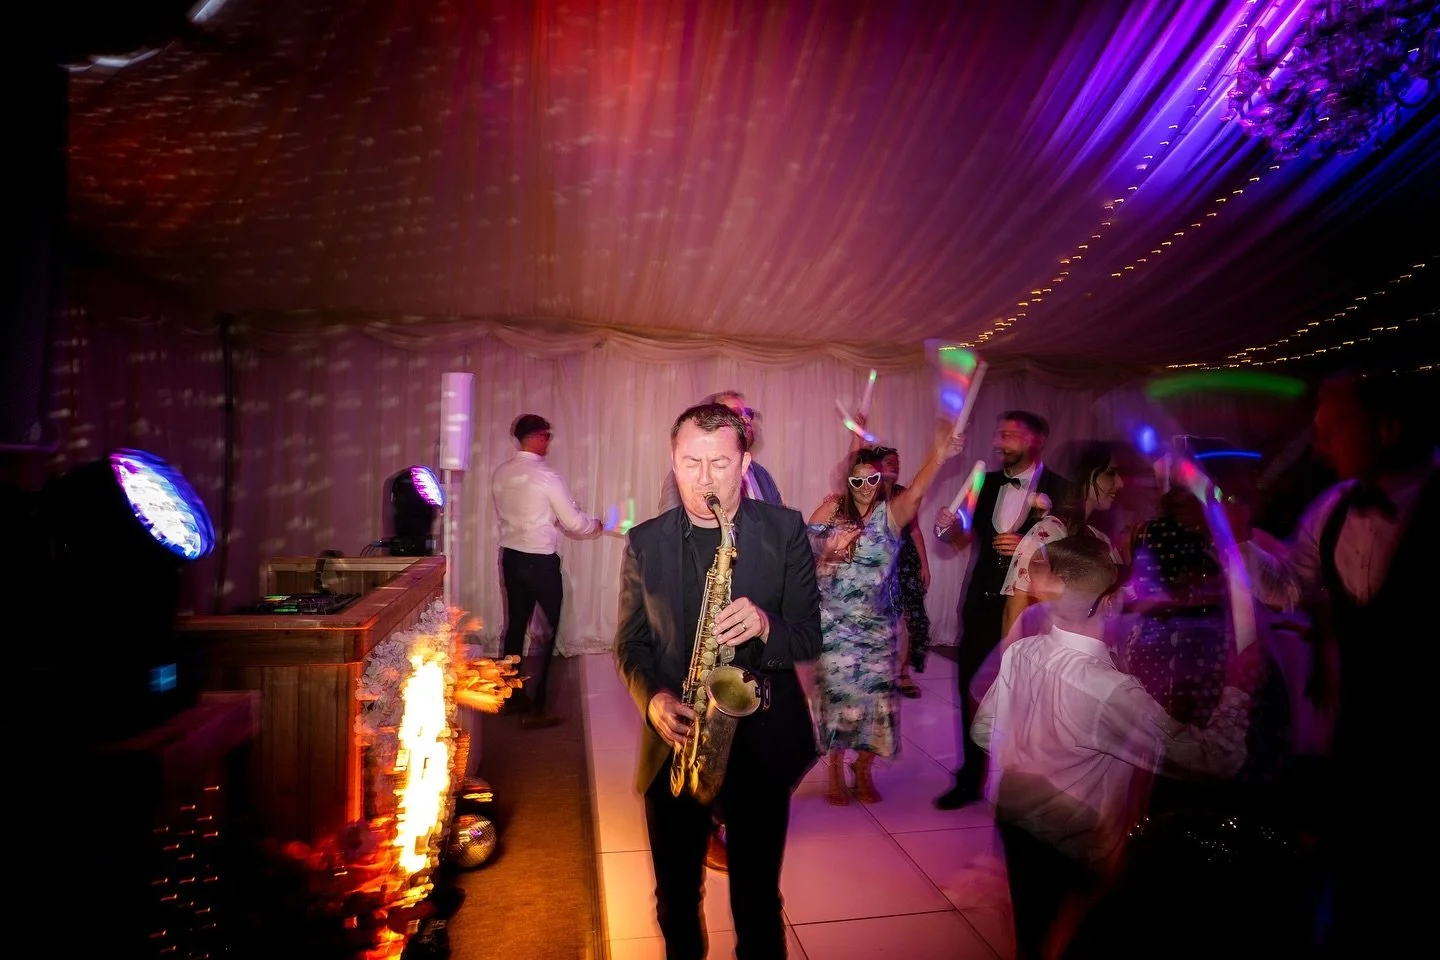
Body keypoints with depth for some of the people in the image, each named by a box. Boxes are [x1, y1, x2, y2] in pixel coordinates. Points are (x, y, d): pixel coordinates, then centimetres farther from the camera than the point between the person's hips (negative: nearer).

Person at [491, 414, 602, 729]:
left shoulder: (500, 474, 3)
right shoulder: (546, 476, -17)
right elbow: (574, 523, -13)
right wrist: (598, 524, 7)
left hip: (511, 557, 7)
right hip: (540, 562, -7)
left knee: (515, 624, 18)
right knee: (546, 631, 3)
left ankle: (510, 696, 30)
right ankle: (535, 709, 6)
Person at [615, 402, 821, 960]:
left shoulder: (785, 531, -5)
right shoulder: (644, 542, 0)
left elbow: (810, 637, -4)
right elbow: (630, 641, 5)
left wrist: (765, 626, -25)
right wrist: (652, 698, -14)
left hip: (761, 742, -2)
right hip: (674, 743, 2)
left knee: (757, 899, 13)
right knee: (675, 895, 19)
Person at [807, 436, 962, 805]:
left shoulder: (892, 513, -5)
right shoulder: (831, 510, -1)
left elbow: (916, 492, -25)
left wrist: (938, 456, -43)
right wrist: (829, 547, -21)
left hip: (878, 625, 0)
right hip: (835, 622, 0)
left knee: (874, 693, 5)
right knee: (837, 691, 3)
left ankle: (864, 771, 26)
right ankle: (836, 770, 21)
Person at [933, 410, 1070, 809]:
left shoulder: (1059, 489, -6)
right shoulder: (988, 482, 7)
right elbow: (966, 539, 8)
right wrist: (950, 527, -12)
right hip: (982, 604, 4)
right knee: (971, 693, 10)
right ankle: (970, 779, 28)